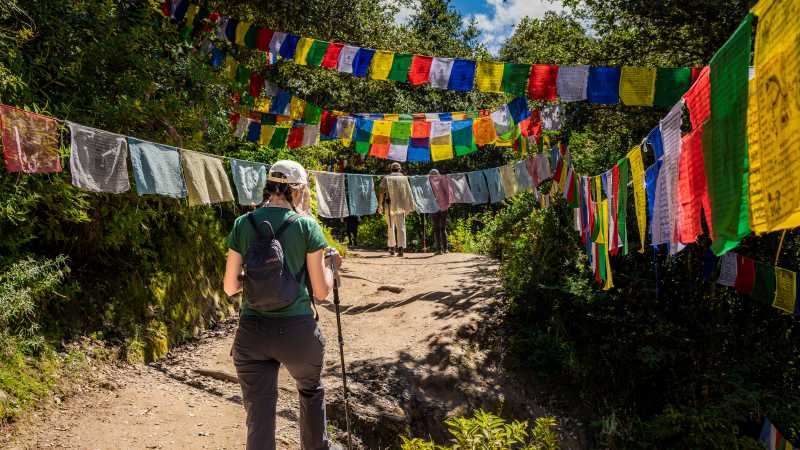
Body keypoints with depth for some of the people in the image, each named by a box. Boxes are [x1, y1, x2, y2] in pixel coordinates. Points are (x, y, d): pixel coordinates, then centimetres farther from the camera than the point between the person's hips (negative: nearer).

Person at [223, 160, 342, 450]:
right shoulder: (306, 225, -6)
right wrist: (331, 265, 14)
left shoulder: (243, 224, 1)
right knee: (311, 391, 28)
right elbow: (321, 292, -4)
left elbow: (230, 288, 3)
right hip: (296, 329, -1)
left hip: (252, 331, 2)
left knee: (259, 417, 7)